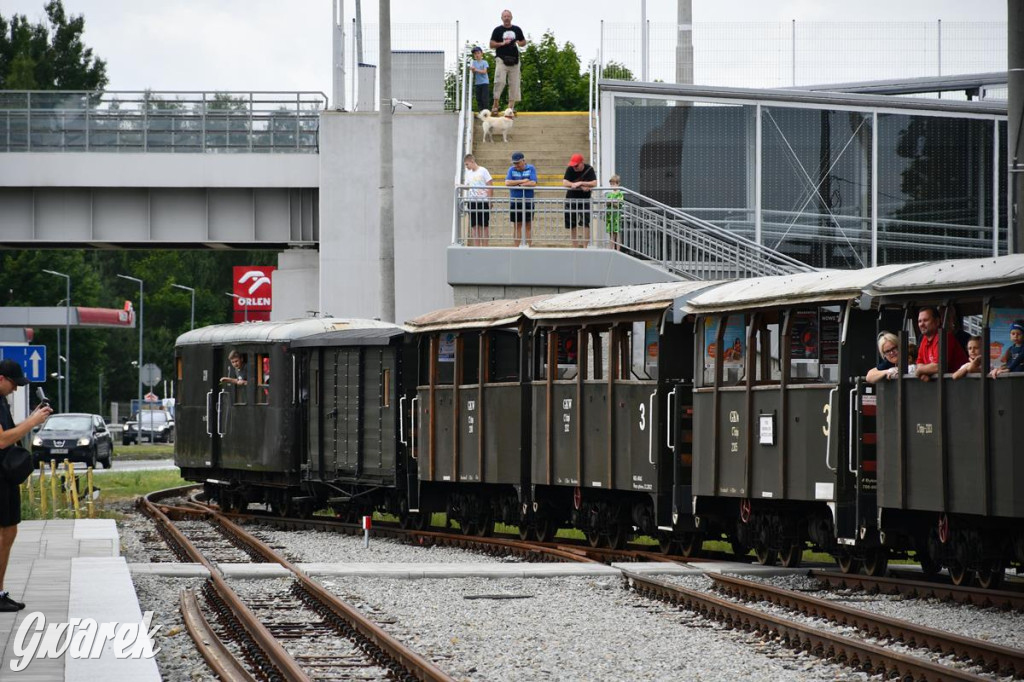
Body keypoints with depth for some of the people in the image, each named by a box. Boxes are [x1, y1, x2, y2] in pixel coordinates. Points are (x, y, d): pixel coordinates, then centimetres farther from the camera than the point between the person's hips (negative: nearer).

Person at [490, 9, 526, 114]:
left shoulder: (517, 30, 14)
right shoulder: (498, 30, 5)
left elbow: (524, 42, 20)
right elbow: (492, 45, 2)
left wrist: (519, 43, -3)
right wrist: (502, 43, -13)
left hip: (514, 60, 4)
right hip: (501, 59, -4)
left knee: (514, 83, 1)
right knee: (500, 81, -16)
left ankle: (511, 106, 4)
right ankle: (495, 106, -12)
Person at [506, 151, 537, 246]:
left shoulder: (531, 169, 2)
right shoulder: (512, 170, 7)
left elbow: (533, 183, -11)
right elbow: (507, 183, -7)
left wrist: (518, 185, -10)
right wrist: (523, 181, -10)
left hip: (528, 201, -2)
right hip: (514, 202, 2)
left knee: (528, 226, 0)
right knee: (517, 226, 3)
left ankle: (527, 246, 2)